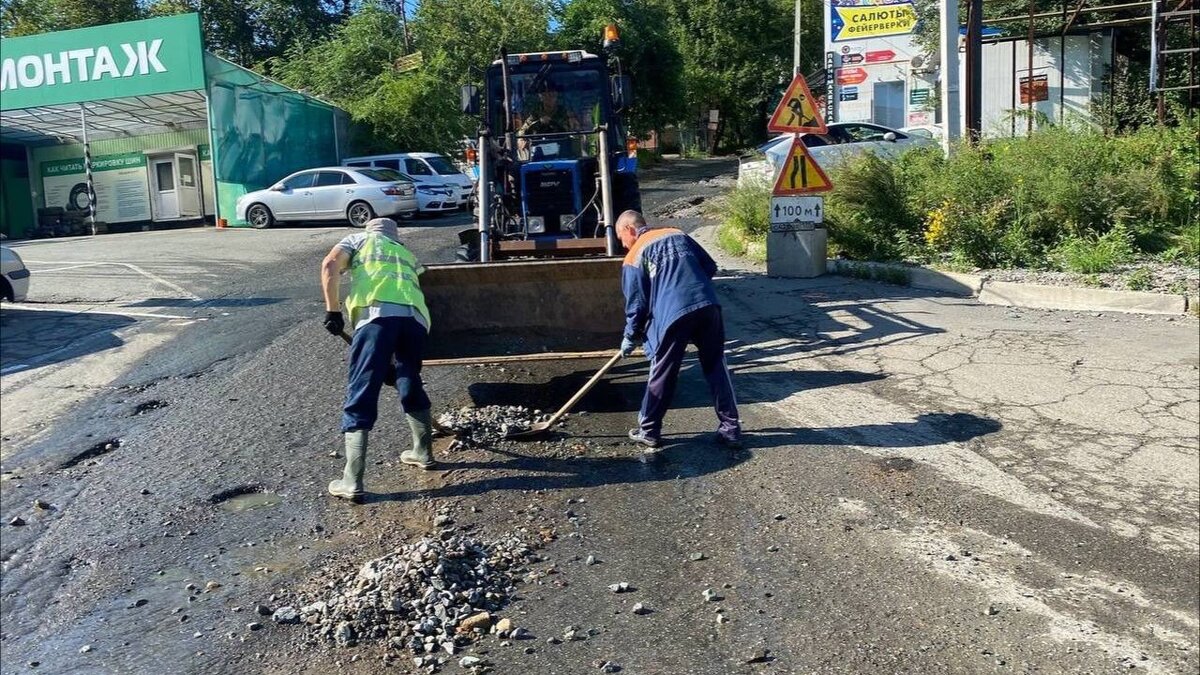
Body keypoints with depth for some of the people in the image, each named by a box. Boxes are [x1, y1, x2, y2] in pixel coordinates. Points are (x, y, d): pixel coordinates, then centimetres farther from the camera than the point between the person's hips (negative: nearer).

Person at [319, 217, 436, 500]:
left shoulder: (359, 239, 28)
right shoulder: (407, 255, 40)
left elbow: (330, 265, 7)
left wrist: (332, 310, 8)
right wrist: (395, 359, 40)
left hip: (378, 315, -4)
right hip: (416, 317, 5)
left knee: (360, 397, -2)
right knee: (411, 385, 25)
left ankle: (352, 481, -3)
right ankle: (423, 452, 41)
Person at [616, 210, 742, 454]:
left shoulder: (634, 257, 9)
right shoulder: (677, 234, 21)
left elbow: (636, 303, 7)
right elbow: (710, 267, 20)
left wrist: (630, 337, 20)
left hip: (672, 315, -4)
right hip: (708, 306, 4)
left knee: (662, 374, 10)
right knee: (716, 368, 12)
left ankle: (648, 431, 23)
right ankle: (731, 430, 15)